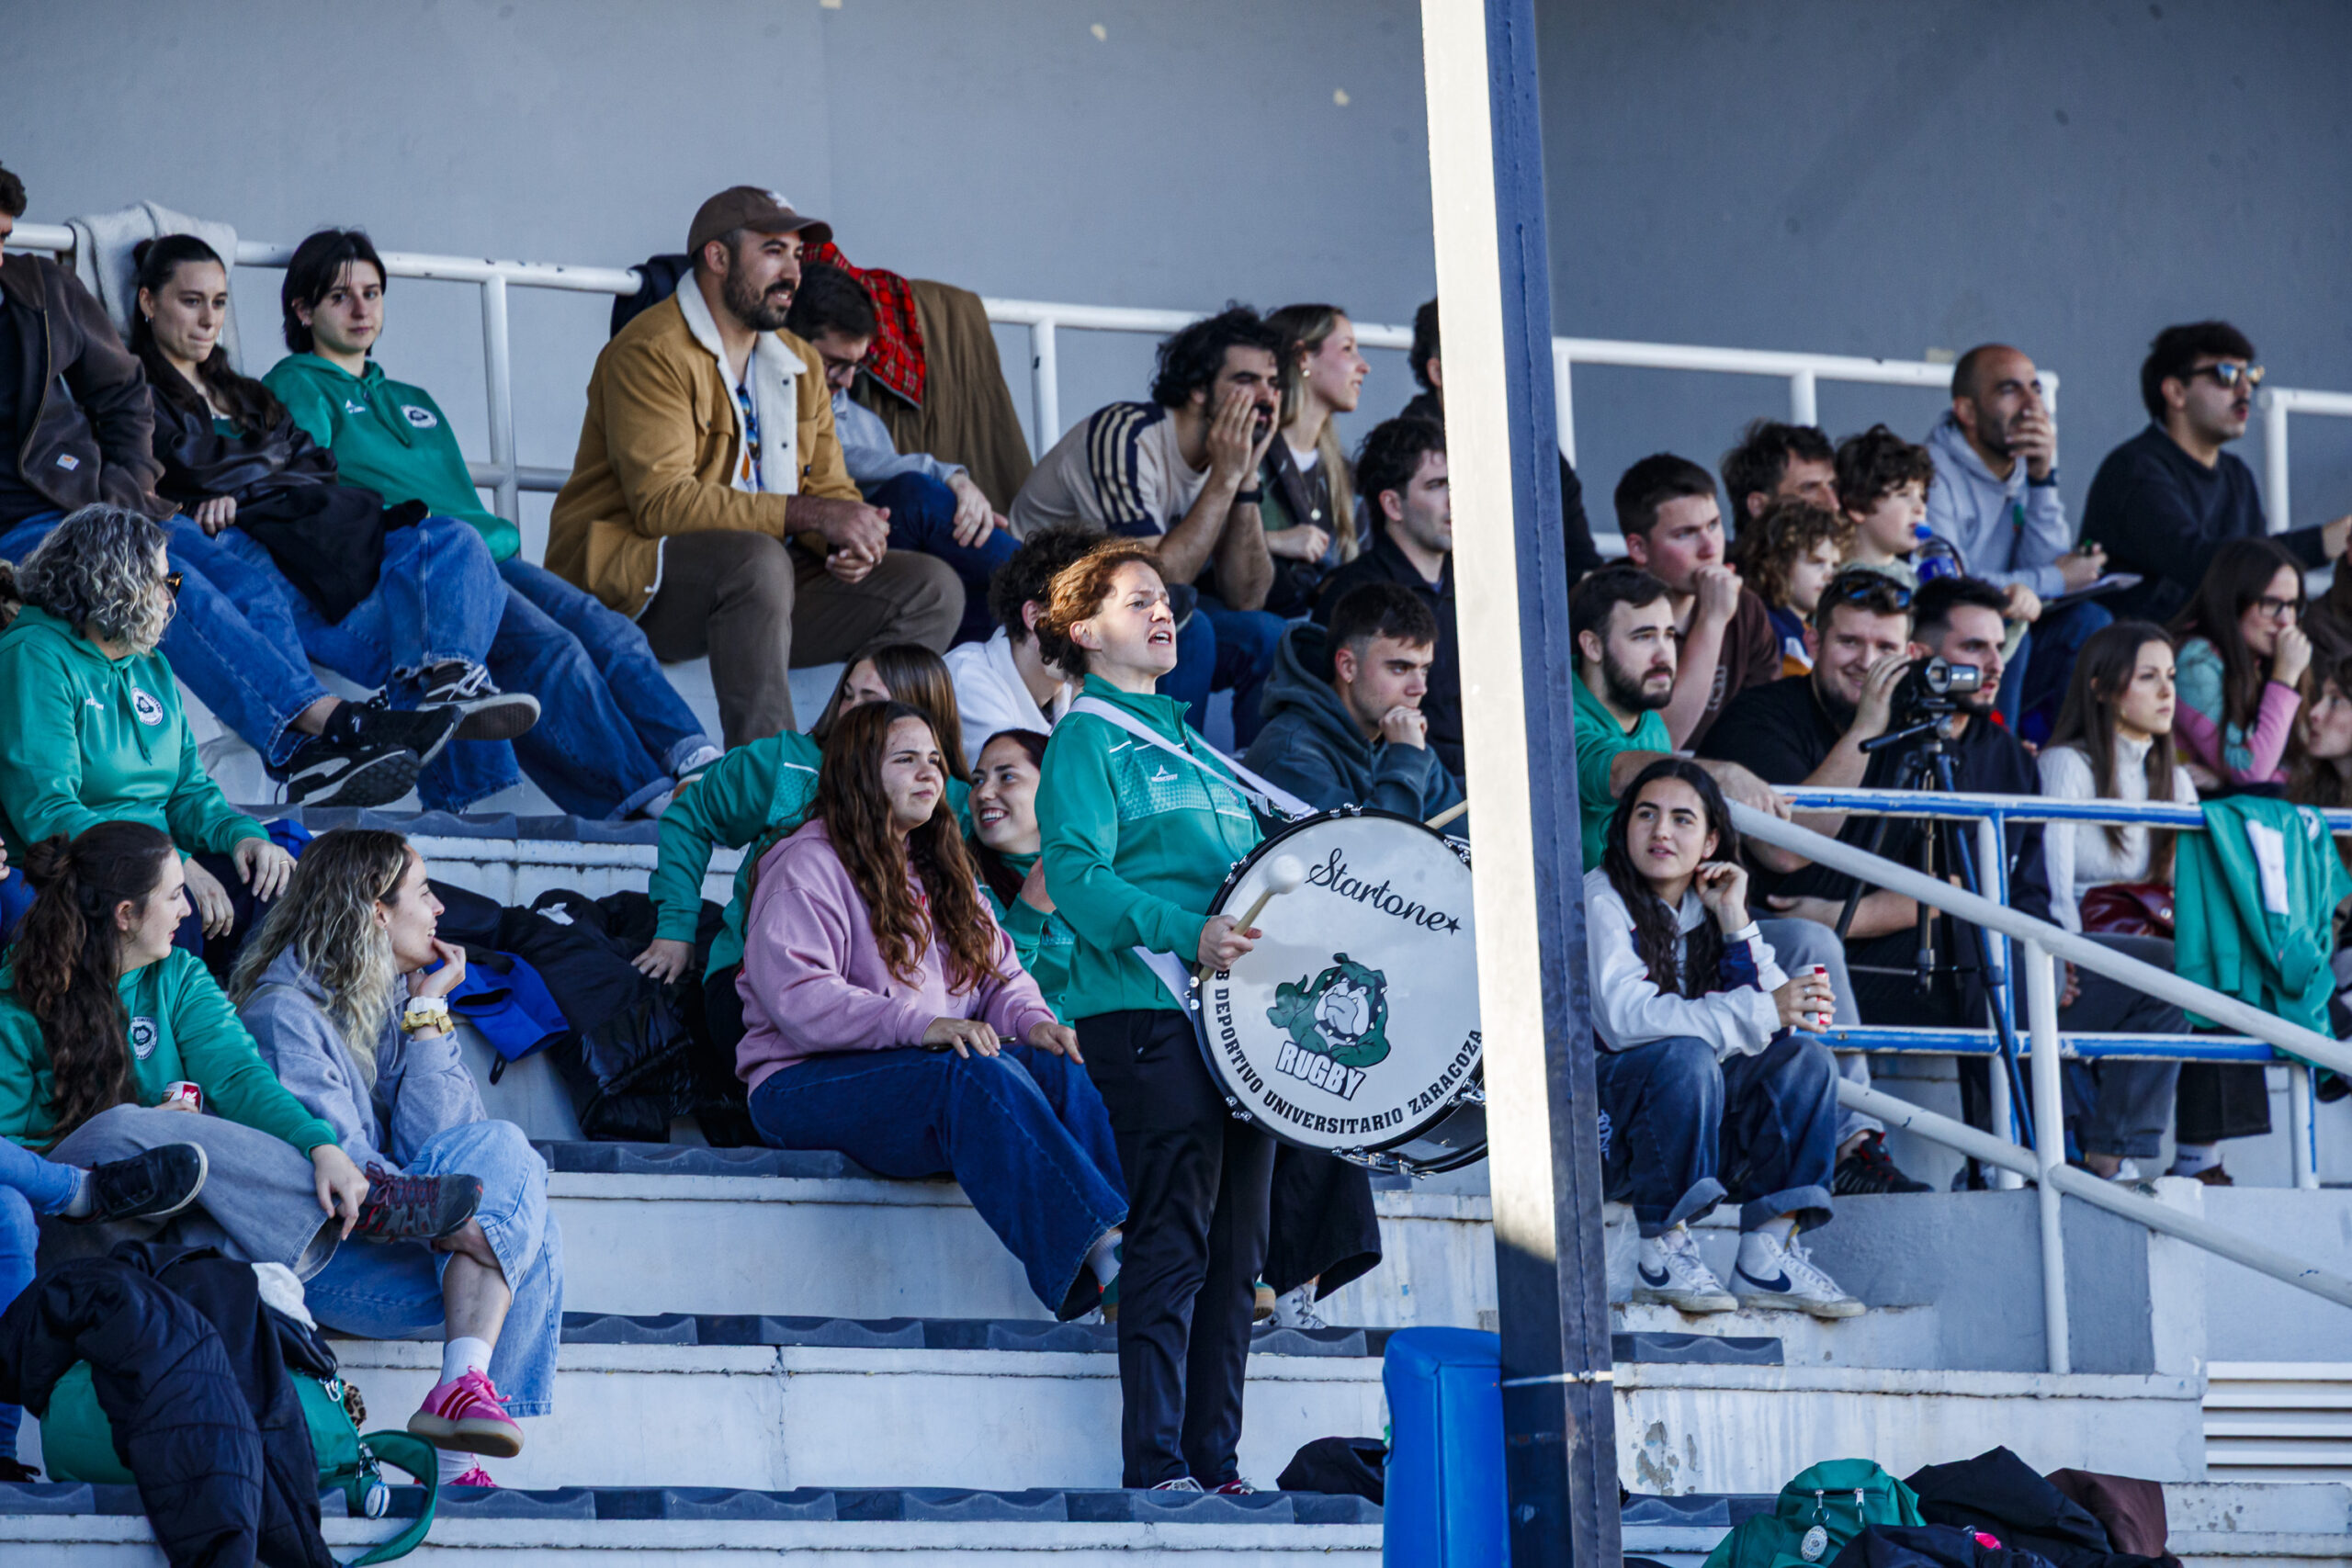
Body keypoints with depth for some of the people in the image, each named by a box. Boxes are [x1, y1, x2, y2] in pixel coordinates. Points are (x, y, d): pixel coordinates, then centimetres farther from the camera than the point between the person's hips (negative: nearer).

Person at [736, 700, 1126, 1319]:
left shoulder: (941, 872, 24)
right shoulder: (807, 866, -3)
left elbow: (999, 972, 23)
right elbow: (796, 996, -16)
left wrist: (1031, 1020, -2)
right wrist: (921, 1025, -27)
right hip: (805, 1084, -7)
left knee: (1058, 1067, -24)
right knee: (976, 1077, -36)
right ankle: (1102, 1256, -48)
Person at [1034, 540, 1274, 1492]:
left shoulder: (1195, 750, 24)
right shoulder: (1087, 740, 0)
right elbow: (1075, 873, -13)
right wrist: (1186, 934, -25)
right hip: (1145, 1011, -8)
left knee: (1234, 1251, 5)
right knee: (1174, 1240, -12)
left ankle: (1216, 1461, 8)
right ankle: (1156, 1466, -12)